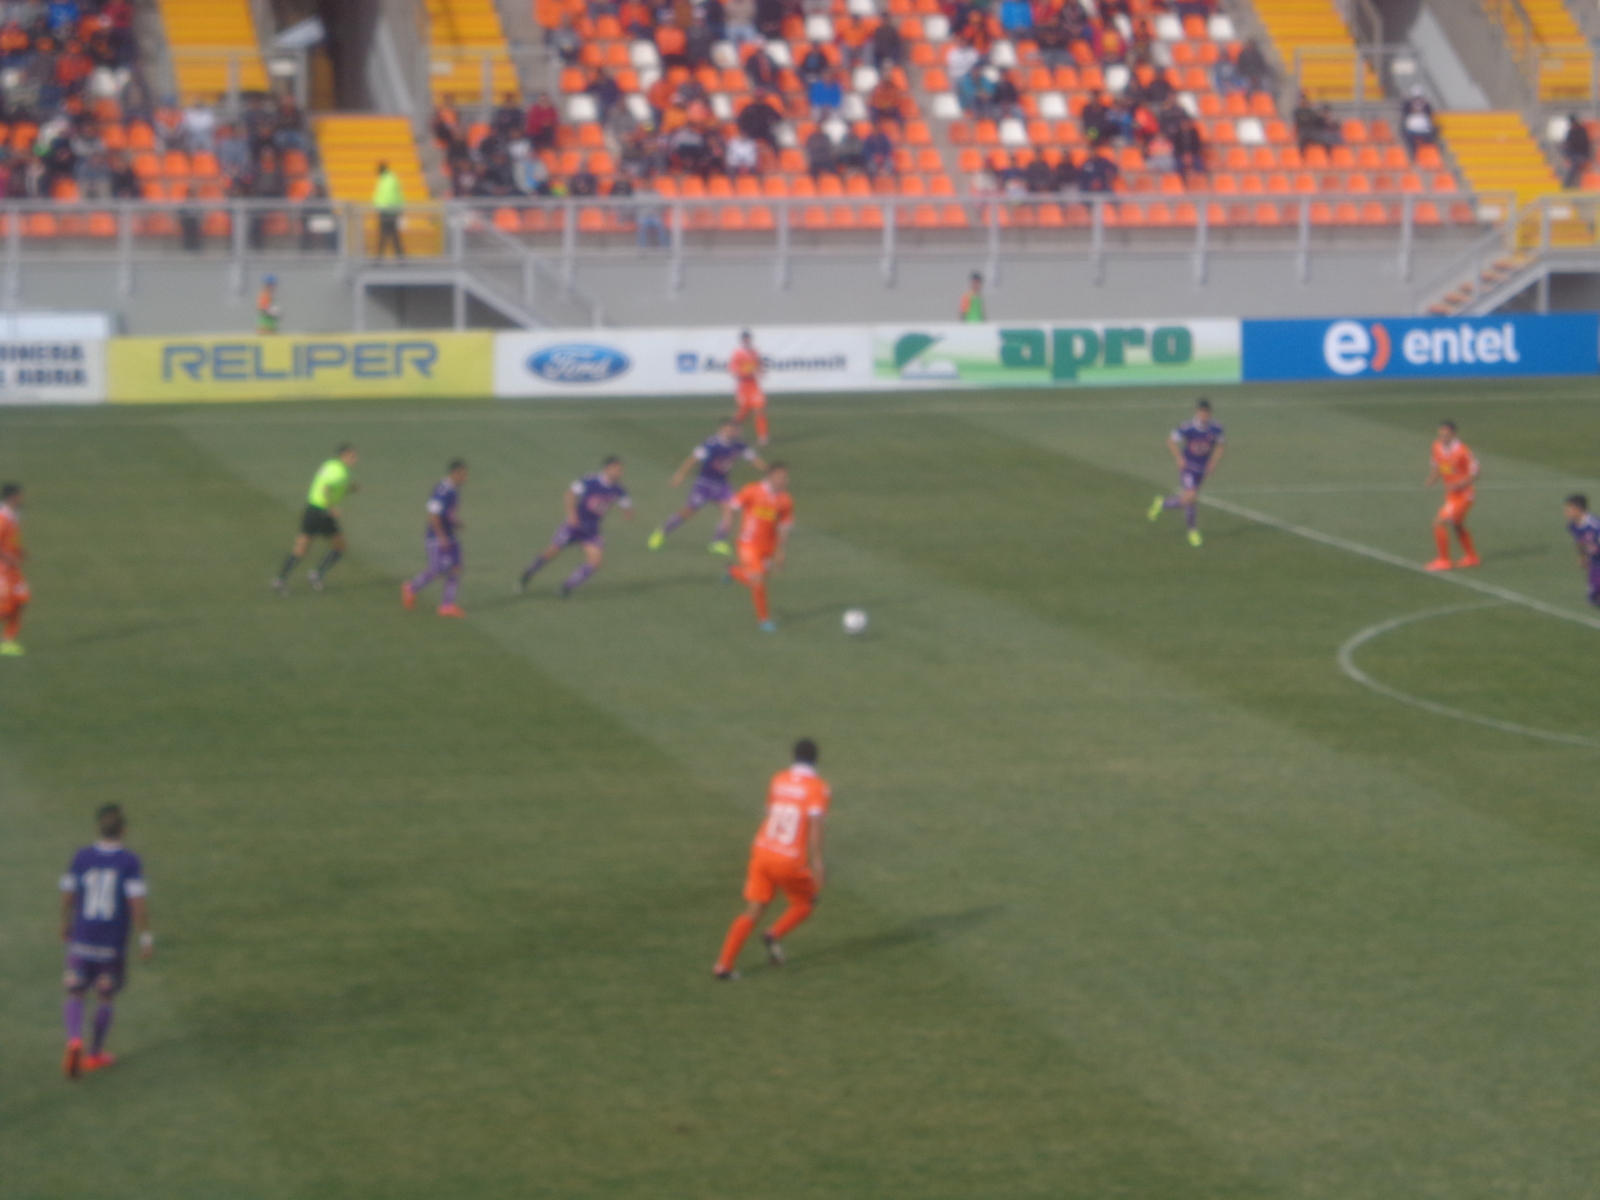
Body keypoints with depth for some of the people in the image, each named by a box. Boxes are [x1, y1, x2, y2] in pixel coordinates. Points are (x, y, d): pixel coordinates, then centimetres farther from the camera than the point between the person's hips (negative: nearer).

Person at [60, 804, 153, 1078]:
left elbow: (67, 896, 2)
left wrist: (65, 924, 20)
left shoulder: (81, 858, -5)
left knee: (74, 996, 11)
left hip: (81, 941, 1)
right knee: (106, 998, 18)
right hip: (113, 943, -1)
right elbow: (138, 904, -18)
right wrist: (146, 939, -9)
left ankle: (74, 1041, -16)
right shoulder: (130, 862, -13)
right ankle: (95, 1054, 28)